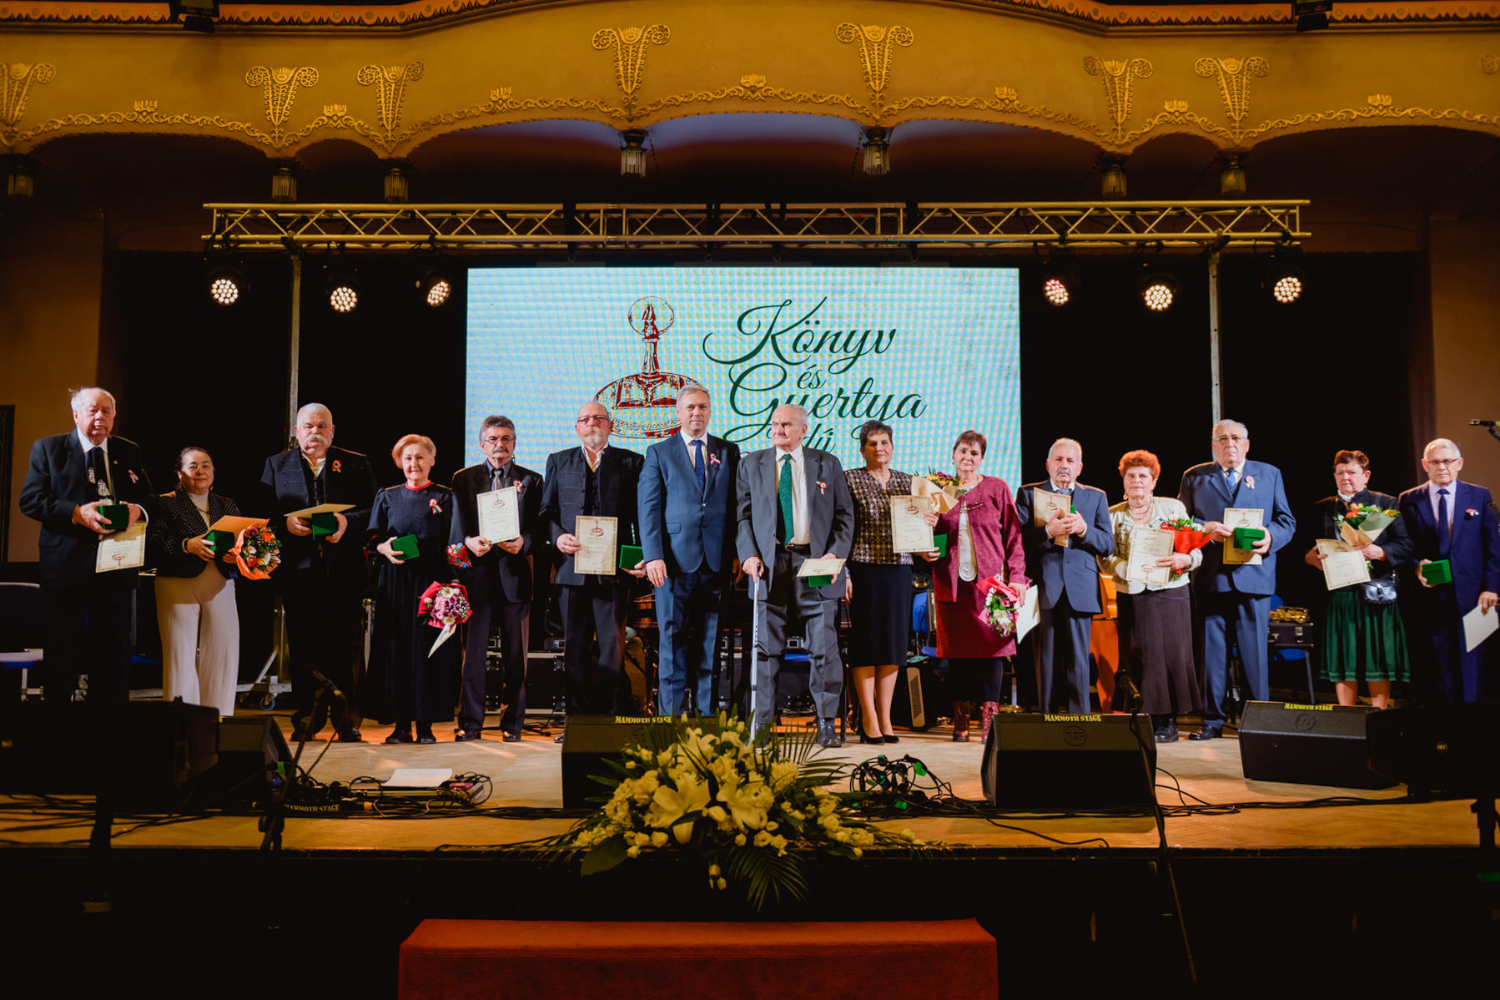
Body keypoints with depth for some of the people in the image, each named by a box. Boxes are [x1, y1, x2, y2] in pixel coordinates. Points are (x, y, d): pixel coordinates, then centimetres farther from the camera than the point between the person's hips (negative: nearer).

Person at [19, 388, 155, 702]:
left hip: (116, 567, 3)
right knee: (61, 657, 3)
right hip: (66, 567, -3)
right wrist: (76, 513, -20)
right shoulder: (48, 449, 4)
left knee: (114, 658, 9)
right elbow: (30, 499, -5)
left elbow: (149, 497, 11)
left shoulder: (129, 452, 13)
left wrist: (139, 509, -13)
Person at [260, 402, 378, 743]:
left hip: (344, 571, -1)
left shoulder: (356, 465, 11)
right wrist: (286, 521, -11)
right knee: (303, 649, 5)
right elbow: (263, 511, 8)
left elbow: (374, 511, 3)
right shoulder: (276, 465, 15)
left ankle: (347, 721, 9)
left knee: (346, 648, 0)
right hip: (298, 571, 1)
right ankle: (305, 722, 15)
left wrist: (347, 522, -14)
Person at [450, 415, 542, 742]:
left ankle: (512, 723, 12)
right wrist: (469, 541, -17)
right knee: (472, 650, -1)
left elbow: (538, 526, 3)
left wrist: (523, 541, -17)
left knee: (515, 654, 4)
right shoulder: (463, 479, 13)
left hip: (514, 572, 0)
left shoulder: (531, 480, 11)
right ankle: (470, 722, 7)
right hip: (476, 572, 0)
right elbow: (457, 525, 4)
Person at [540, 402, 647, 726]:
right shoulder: (558, 462, 17)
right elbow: (546, 511, 13)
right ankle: (578, 719, 11)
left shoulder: (630, 462, 11)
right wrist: (558, 536, -7)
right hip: (572, 567, 2)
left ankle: (608, 718, 6)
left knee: (612, 645, -2)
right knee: (574, 648, 4)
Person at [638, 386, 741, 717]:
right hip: (675, 560, -2)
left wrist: (738, 553, 2)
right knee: (672, 639, -1)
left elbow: (735, 506, 11)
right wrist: (653, 556, -9)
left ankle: (705, 713, 11)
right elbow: (648, 508, 1)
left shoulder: (729, 452, 13)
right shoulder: (659, 453, 8)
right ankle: (671, 714, 5)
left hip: (716, 561, 2)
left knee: (709, 641, 5)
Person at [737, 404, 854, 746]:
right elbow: (743, 514, 8)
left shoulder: (827, 465, 11)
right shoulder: (752, 464, 12)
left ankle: (826, 722, 10)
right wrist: (748, 554, -6)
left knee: (824, 647, 0)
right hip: (769, 564, 0)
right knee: (766, 647, 2)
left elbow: (845, 515, 9)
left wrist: (836, 553, -6)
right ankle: (762, 721, 11)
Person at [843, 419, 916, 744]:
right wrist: (843, 572, -11)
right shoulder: (850, 479, 0)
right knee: (866, 640, -2)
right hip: (864, 568, -4)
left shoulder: (906, 481, 13)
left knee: (893, 641, 5)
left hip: (899, 569, 4)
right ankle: (869, 721, 4)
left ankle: (885, 719, 13)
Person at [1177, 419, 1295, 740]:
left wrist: (1270, 538, -10)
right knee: (1212, 650, 3)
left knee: (1255, 650, -1)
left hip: (1255, 573, 0)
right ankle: (1212, 720, 10)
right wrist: (1205, 528, -12)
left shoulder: (1269, 474, 15)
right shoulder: (1194, 477, 13)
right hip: (1211, 576, 0)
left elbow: (1287, 521, 11)